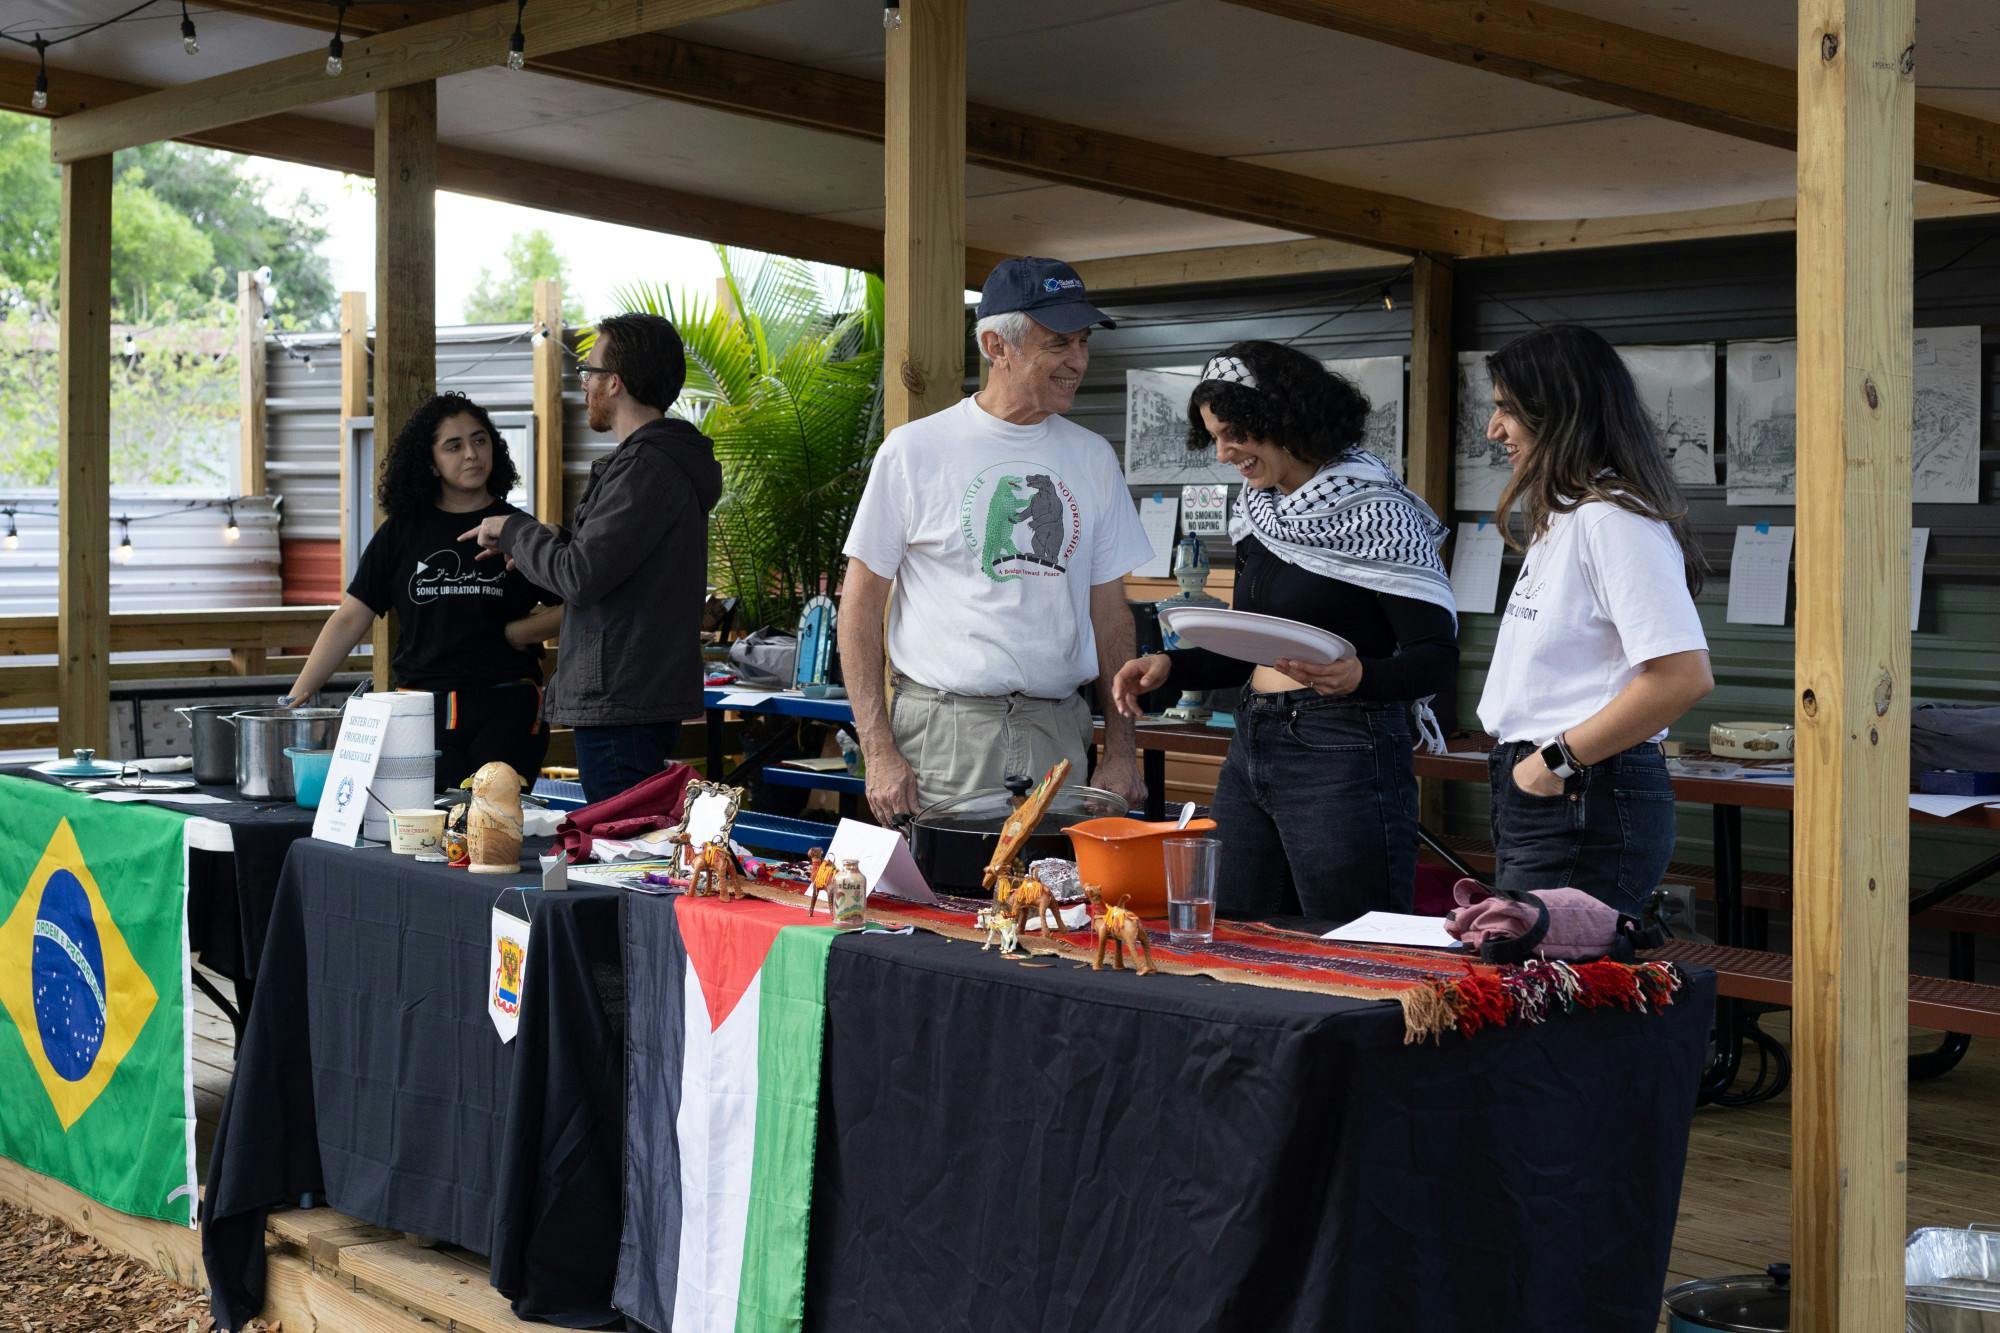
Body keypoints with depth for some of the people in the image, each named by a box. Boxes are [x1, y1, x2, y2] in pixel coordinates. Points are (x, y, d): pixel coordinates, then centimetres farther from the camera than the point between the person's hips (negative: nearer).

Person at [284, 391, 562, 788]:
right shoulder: (402, 532, 10)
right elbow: (349, 620, 9)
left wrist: (513, 632, -8)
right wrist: (295, 698, 4)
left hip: (506, 711, -1)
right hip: (424, 711, 1)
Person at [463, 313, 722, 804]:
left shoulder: (646, 468, -17)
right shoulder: (665, 460, 17)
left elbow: (579, 576, -20)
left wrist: (513, 530, -4)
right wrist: (544, 540, 15)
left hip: (622, 704, -10)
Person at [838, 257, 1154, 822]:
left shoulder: (1092, 457, 10)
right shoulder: (915, 450, -2)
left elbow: (1110, 611, 13)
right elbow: (861, 605, -1)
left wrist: (1120, 751, 7)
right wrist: (878, 751, -9)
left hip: (1057, 733, 3)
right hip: (941, 732, -3)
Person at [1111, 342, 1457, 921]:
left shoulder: (1374, 513, -11)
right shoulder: (1259, 511, 13)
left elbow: (1439, 659, -13)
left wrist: (1359, 676, -32)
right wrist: (1170, 667, 7)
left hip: (1342, 750, -8)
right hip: (1250, 747, 8)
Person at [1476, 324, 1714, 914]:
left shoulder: (1614, 520, -14)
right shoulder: (1560, 517, 17)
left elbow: (1684, 676, -23)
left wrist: (1559, 760, -17)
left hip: (1586, 805, -9)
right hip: (1536, 798, 9)